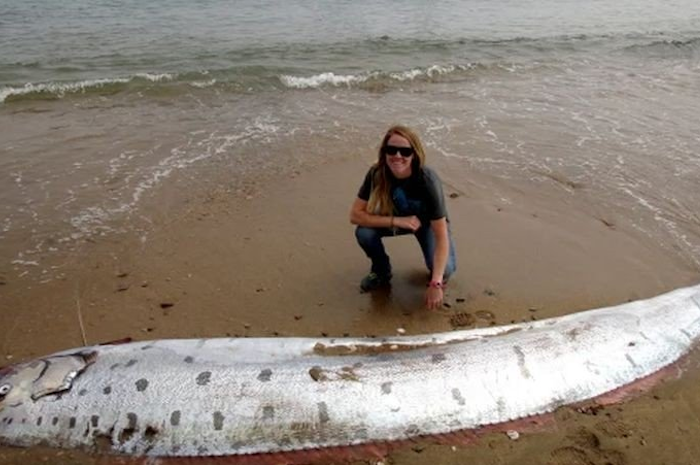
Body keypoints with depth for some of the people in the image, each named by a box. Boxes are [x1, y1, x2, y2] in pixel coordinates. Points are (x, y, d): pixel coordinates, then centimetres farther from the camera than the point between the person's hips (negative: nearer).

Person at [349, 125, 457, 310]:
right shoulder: (377, 173, -27)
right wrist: (396, 220, -36)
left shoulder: (428, 181, -36)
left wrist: (435, 284, -42)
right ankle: (382, 272, 3)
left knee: (445, 268, -29)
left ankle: (439, 276, 10)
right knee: (364, 232, -27)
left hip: (428, 222, -3)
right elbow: (355, 214, -25)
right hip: (396, 218, 3)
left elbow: (441, 236, -35)